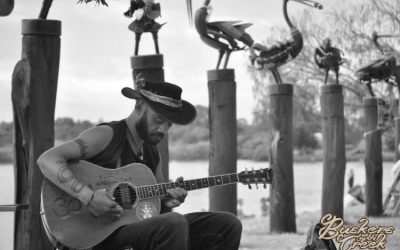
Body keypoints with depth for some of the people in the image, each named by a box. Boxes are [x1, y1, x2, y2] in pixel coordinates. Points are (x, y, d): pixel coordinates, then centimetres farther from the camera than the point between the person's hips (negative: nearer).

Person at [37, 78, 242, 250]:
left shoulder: (151, 151, 17)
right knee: (174, 224, -36)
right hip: (105, 233, -8)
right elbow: (47, 159, -18)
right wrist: (88, 196, -29)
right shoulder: (108, 136, -8)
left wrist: (168, 200, -1)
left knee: (227, 225, -2)